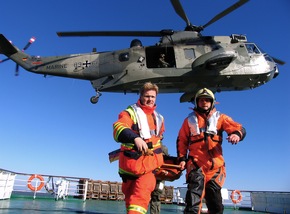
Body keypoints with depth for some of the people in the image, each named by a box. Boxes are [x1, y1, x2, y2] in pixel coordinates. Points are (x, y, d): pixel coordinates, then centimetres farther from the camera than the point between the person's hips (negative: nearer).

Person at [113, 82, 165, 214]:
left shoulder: (159, 118, 13)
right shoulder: (131, 112, -8)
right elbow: (118, 128, -27)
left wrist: (160, 155, 29)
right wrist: (135, 138, -44)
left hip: (150, 162, 3)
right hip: (132, 160, -3)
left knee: (142, 194, -13)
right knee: (130, 193, 13)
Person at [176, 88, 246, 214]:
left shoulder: (220, 118, 10)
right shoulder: (189, 120, 13)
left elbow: (239, 128, -3)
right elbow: (181, 140, 14)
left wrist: (237, 134, -27)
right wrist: (182, 158, 4)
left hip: (215, 163, 2)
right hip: (196, 161, -1)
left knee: (214, 194, 10)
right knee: (195, 187, -21)